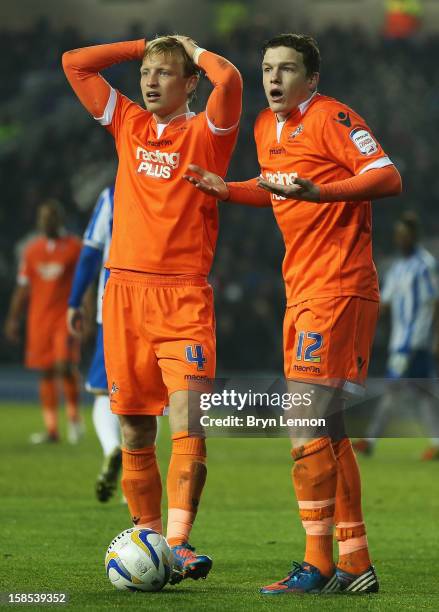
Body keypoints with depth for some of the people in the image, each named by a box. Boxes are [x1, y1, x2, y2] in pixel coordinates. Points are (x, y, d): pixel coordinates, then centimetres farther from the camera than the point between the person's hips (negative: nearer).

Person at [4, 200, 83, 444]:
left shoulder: (74, 247, -2)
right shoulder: (32, 250, 10)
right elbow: (23, 287, 15)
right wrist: (13, 319, 13)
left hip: (65, 317, -4)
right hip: (39, 319, 4)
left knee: (66, 365, -18)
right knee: (46, 373, 5)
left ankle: (74, 417, 3)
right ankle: (51, 429, 10)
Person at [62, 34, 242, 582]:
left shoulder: (206, 134, 2)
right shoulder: (128, 124, 15)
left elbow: (229, 80, -18)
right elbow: (74, 63, 18)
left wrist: (195, 51, 2)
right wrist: (143, 45, 15)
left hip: (183, 295, -4)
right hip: (124, 289, 4)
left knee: (187, 419, -16)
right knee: (134, 430, 5)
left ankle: (176, 546, -22)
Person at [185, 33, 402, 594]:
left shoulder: (330, 117, -10)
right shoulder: (266, 127, 15)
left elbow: (387, 178, -18)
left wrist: (317, 191, -30)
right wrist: (226, 190, 15)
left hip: (338, 287, -9)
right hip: (302, 290, 9)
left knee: (306, 423, -14)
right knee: (327, 430, 11)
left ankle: (317, 564, -12)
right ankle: (355, 563, 16)